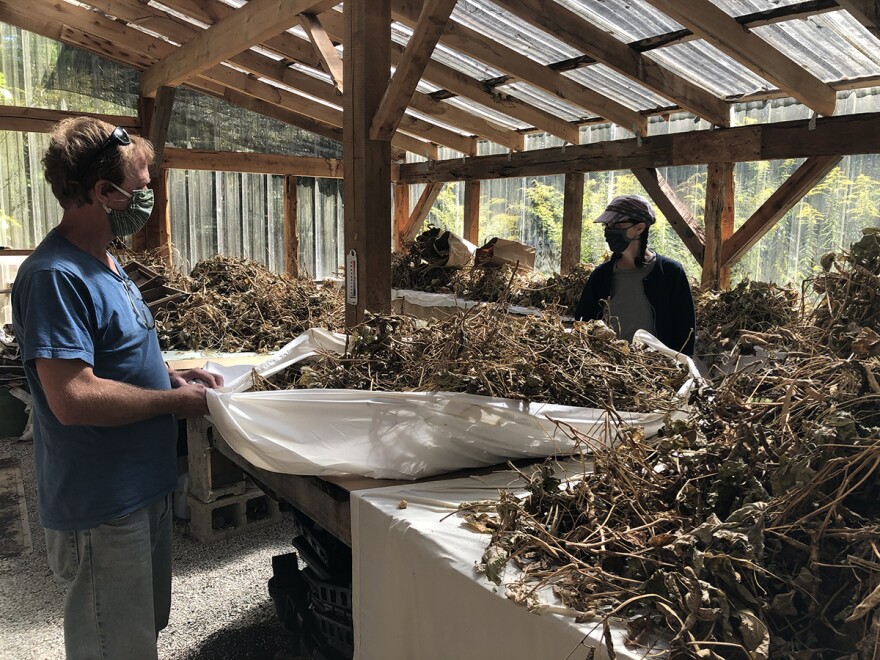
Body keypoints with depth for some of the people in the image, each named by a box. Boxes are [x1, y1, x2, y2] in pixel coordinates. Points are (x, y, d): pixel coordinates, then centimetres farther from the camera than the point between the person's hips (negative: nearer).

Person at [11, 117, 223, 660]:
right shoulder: (55, 276, -23)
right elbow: (73, 398, -30)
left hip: (144, 487, 10)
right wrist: (176, 400, -18)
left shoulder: (104, 264, 9)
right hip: (103, 506, -10)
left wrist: (175, 374, 5)